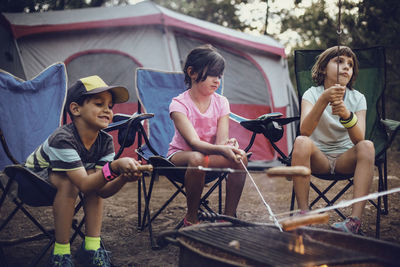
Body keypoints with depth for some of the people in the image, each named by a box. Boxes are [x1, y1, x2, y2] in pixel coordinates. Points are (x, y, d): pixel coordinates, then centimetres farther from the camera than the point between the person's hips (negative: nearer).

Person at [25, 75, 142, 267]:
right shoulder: (62, 139, -35)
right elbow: (84, 185, -40)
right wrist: (115, 167, -55)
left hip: (60, 180, 6)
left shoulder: (105, 141, -16)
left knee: (94, 174, -20)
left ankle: (92, 247, -14)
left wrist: (124, 177, -43)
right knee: (68, 181, -33)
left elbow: (102, 190, -22)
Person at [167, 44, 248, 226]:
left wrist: (227, 144, -38)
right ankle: (191, 218, -19)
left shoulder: (221, 102, -2)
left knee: (240, 157, -26)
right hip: (180, 155, -4)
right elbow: (194, 142, -29)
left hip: (210, 154, 4)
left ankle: (229, 217, -17)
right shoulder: (179, 104, -17)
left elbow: (221, 140, -13)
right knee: (197, 159, -40)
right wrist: (221, 149, -47)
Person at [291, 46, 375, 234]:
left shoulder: (357, 98, -2)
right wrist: (324, 99, -39)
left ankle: (355, 219, -36)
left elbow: (359, 139, -18)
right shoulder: (312, 94, -6)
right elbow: (304, 130, -26)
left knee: (367, 146, -29)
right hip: (318, 157, -1)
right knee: (301, 142, -32)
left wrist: (346, 114, -37)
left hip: (345, 159, 2)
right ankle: (303, 214, -31)